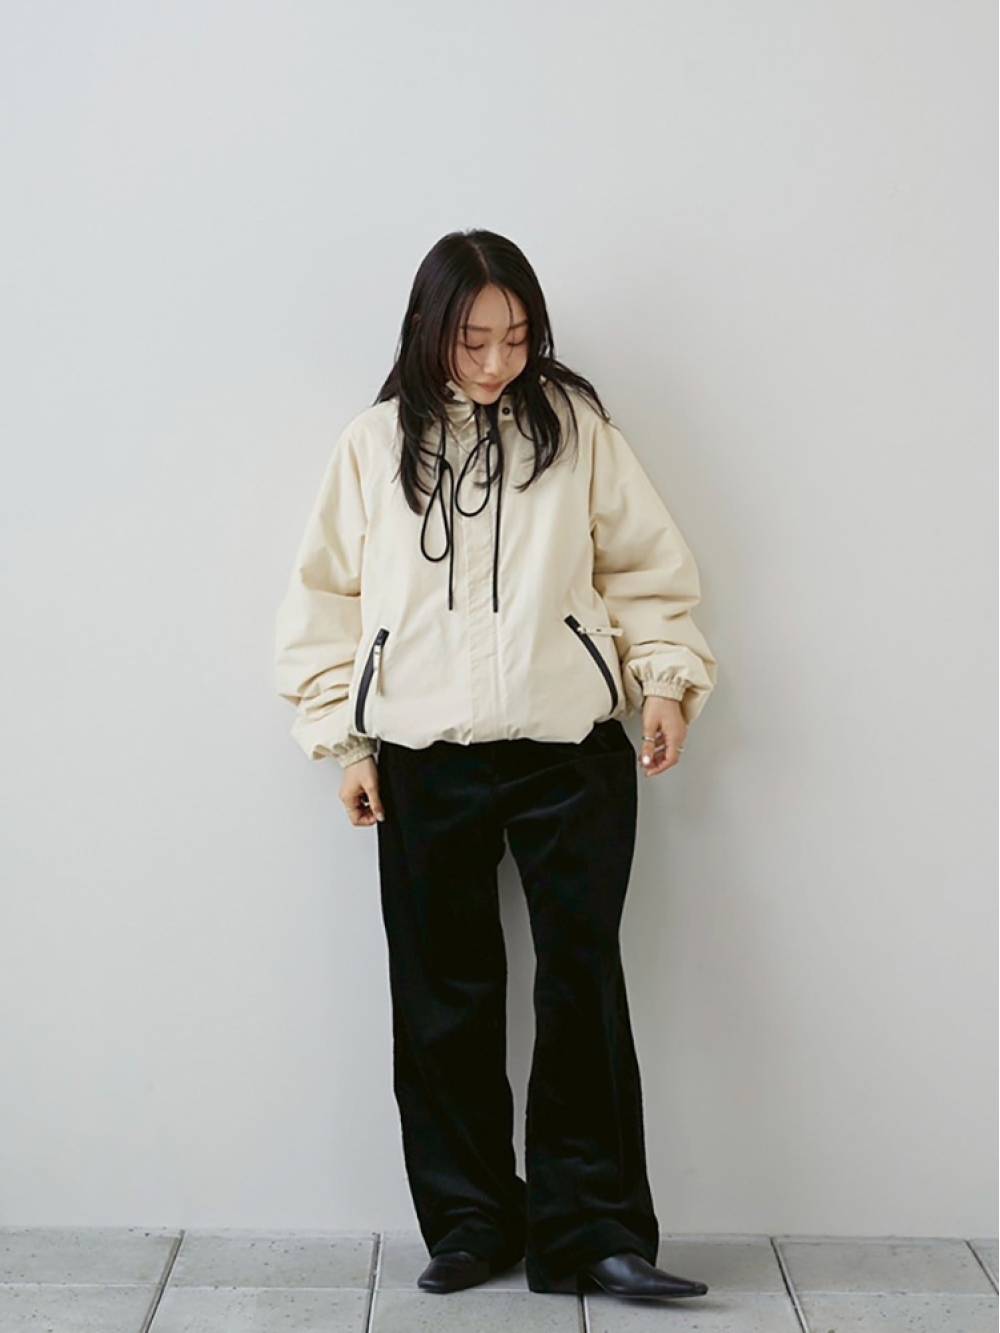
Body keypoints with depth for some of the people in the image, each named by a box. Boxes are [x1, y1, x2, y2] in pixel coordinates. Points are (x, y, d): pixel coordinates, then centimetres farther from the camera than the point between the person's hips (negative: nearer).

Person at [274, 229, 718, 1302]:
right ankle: (470, 1221, 20)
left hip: (570, 751, -1)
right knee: (443, 996, 6)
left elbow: (643, 565, 8)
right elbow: (326, 597, 8)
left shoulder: (573, 423, 5)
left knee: (583, 981, -1)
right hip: (424, 763, 1)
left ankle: (589, 1231, 8)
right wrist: (345, 741, 3)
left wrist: (666, 678, -4)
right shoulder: (374, 444, 6)